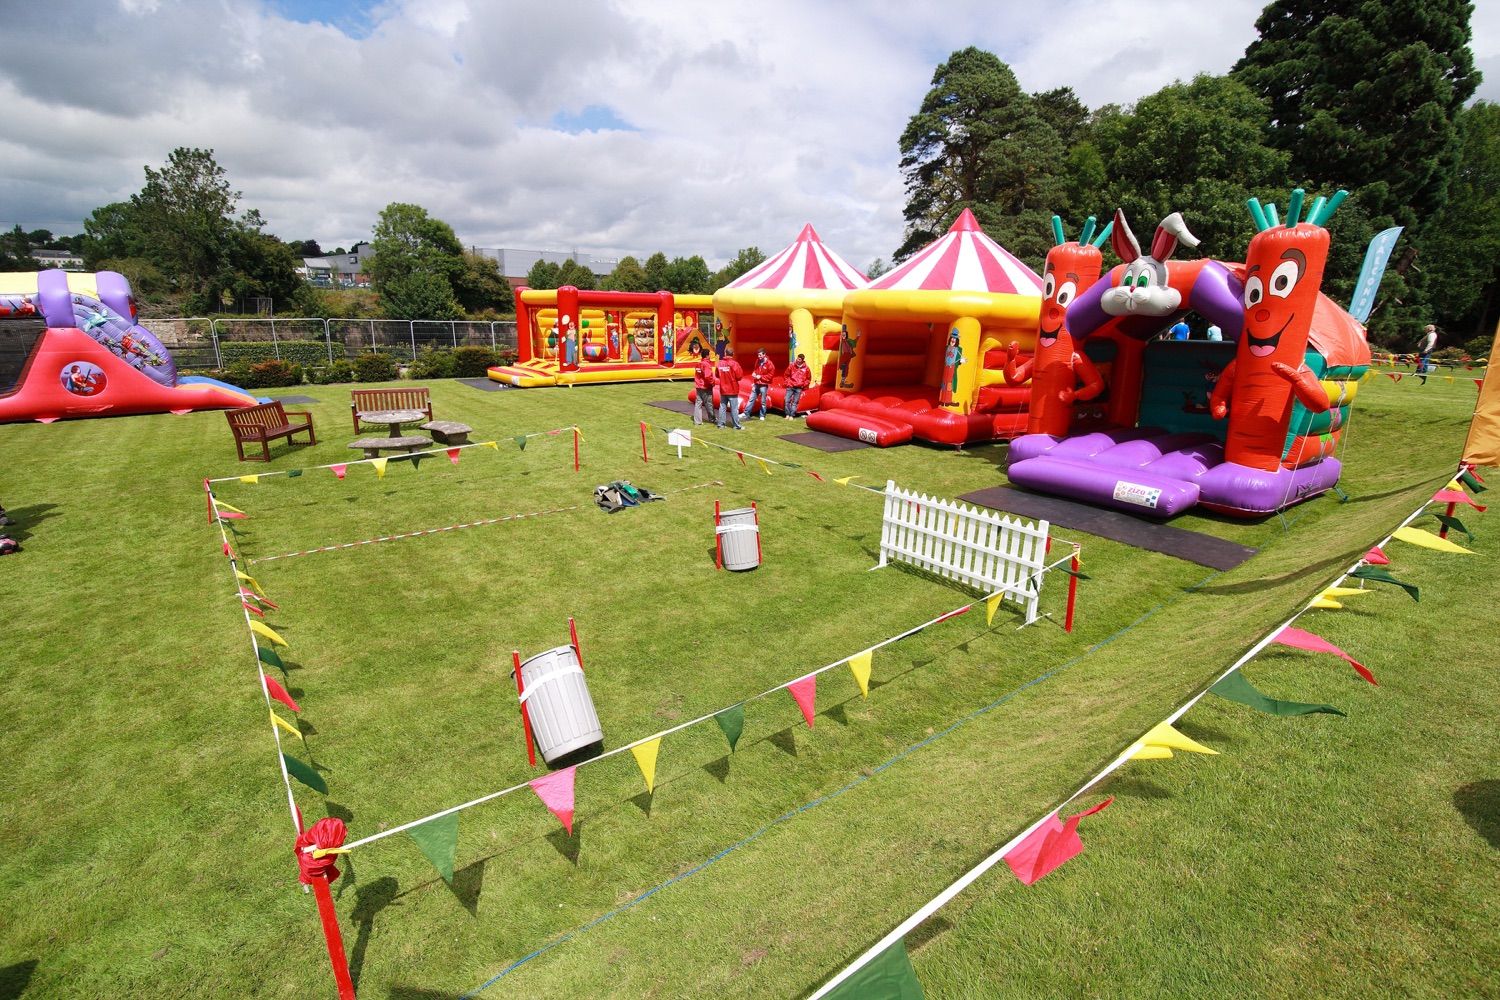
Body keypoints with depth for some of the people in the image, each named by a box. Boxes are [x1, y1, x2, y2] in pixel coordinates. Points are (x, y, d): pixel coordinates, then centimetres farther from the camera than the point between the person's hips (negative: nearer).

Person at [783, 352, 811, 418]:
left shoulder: (806, 368, -1)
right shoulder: (792, 365, 0)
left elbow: (808, 379, 11)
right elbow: (786, 375, 10)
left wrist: (803, 385, 2)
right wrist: (787, 383, 2)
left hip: (799, 388, -1)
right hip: (790, 387, 1)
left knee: (795, 403, 1)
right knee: (787, 401, -3)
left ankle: (792, 416, 7)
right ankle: (787, 415, 9)